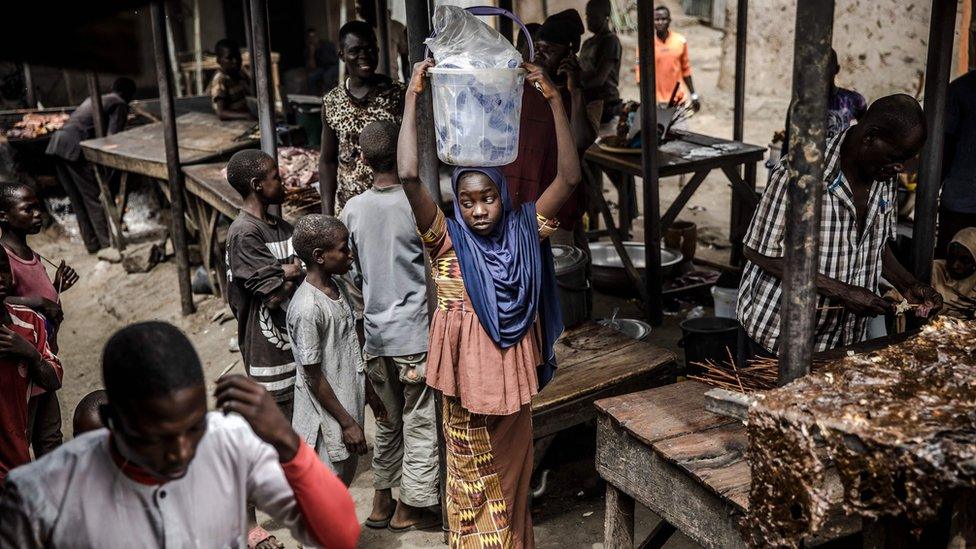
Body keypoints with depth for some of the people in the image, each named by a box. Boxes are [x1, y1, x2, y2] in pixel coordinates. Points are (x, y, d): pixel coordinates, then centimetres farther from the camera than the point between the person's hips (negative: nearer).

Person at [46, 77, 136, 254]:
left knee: (77, 200, 13)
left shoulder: (93, 99, 28)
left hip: (57, 142, 8)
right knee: (94, 198, -1)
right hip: (75, 148, -8)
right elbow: (111, 137, -7)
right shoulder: (120, 105, 5)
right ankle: (108, 245, 2)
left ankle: (91, 243, 19)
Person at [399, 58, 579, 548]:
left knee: (510, 474, 20)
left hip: (512, 377, 3)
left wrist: (554, 101, -18)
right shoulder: (447, 241, -12)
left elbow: (569, 178, -13)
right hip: (468, 379, -2)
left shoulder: (523, 232, -4)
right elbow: (408, 176, -25)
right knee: (473, 481, 14)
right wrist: (412, 96, -24)